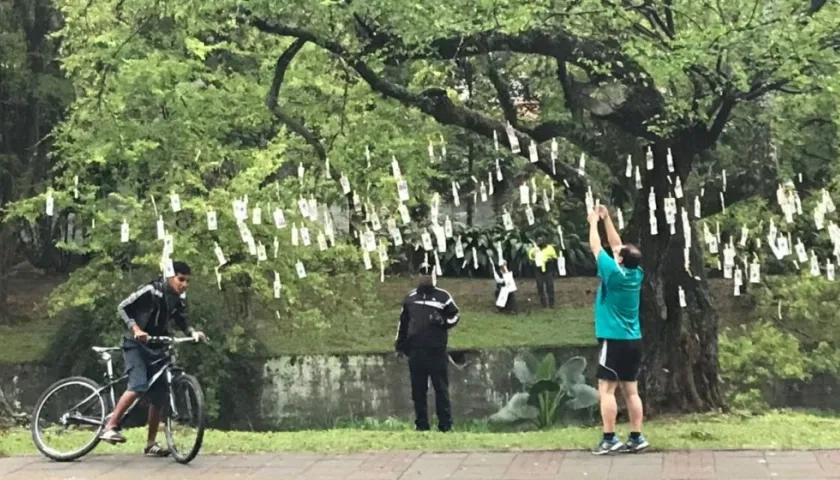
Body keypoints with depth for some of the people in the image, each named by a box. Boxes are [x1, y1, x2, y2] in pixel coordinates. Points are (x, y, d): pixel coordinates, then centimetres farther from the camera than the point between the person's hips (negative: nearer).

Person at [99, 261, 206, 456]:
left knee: (160, 396, 2)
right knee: (138, 386, -27)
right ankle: (109, 428, -20)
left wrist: (193, 332, -5)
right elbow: (123, 307, -16)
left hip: (157, 347, 6)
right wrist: (136, 329, -30)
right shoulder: (151, 291, -18)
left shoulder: (180, 298, 0)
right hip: (136, 344, -6)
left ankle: (151, 444, 11)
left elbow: (181, 319, 15)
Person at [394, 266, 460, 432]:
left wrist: (443, 321, -14)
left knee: (441, 388, -2)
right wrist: (400, 342, 16)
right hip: (415, 351, 4)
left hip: (437, 351, -4)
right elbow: (404, 321, 22)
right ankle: (421, 424, 14)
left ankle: (445, 425, 1)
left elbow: (455, 315, 5)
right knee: (418, 390, 7)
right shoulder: (410, 298, 14)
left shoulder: (443, 296, 1)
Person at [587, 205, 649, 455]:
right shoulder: (636, 274, 4)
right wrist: (606, 219, 18)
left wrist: (594, 222, 10)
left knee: (606, 389, -4)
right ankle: (637, 437, 10)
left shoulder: (614, 273, -14)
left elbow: (596, 247, -3)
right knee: (631, 390, 10)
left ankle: (609, 439, -6)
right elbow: (617, 245, 15)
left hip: (615, 341, -7)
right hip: (633, 341, 7)